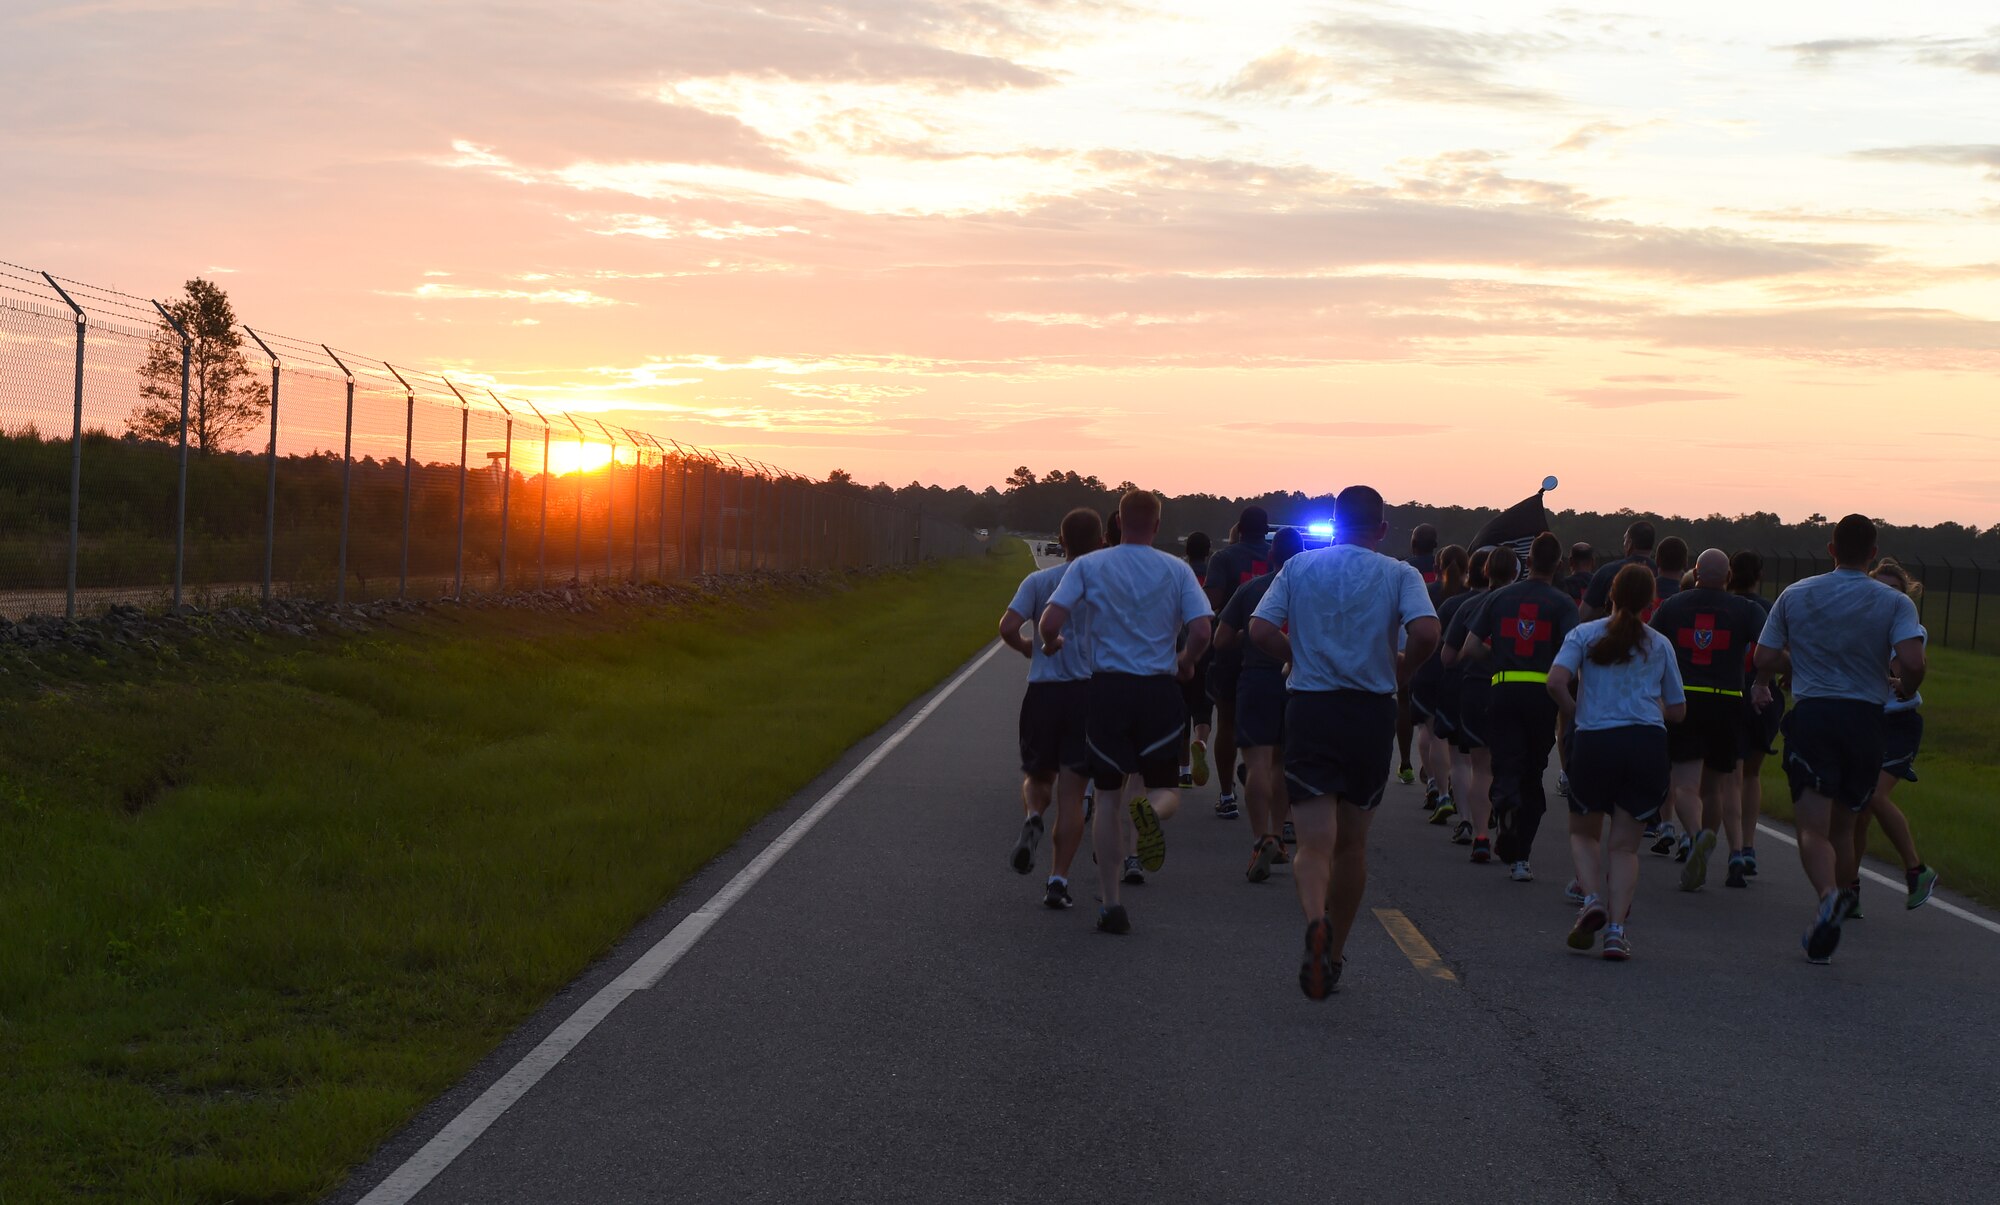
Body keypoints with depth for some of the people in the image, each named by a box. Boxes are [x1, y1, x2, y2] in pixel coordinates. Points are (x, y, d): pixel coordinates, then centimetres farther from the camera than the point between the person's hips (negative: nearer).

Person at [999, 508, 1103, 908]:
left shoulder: (1038, 581, 3)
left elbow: (1008, 627, -10)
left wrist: (1028, 648, 10)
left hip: (1042, 691, 1)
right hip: (1088, 691, -1)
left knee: (1037, 776, 19)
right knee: (1071, 791, 2)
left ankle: (1033, 817, -14)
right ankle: (1059, 879, -4)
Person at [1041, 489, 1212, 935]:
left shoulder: (1088, 566, 0)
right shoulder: (1177, 570, 1)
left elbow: (1050, 622, -10)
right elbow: (1201, 632, -8)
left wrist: (1052, 644, 13)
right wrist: (1186, 662, 12)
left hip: (1107, 688, 0)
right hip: (1159, 691, 0)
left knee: (1107, 799, 10)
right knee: (1166, 789, 12)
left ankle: (1111, 904, 7)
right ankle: (1150, 809, -27)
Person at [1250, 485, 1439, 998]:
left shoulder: (1299, 567, 4)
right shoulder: (1399, 575, 0)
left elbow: (1260, 630, -7)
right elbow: (1426, 633, -17)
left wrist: (1301, 659, 10)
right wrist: (1400, 673, 2)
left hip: (1309, 709, 0)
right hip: (1371, 714, 1)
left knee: (1315, 841, -5)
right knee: (1351, 841, 16)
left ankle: (1316, 920, -35)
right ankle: (1333, 956, 26)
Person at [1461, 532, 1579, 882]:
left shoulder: (1501, 597, 8)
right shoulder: (1561, 603, 0)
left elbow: (1470, 648, 7)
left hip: (1503, 691, 1)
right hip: (1543, 693, -1)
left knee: (1507, 767, -4)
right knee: (1532, 775, 11)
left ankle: (1505, 803, -41)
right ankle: (1520, 858, 12)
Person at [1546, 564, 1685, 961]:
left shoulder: (1585, 634, 6)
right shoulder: (1659, 645, 12)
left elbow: (1556, 682, -11)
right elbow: (1677, 711, 16)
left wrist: (1576, 715, 5)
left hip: (1594, 742, -1)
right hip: (1648, 744, 1)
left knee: (1583, 832, 18)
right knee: (1625, 844, 8)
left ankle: (1592, 898, -6)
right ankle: (1616, 927, -6)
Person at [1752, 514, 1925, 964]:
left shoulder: (1795, 595, 4)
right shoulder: (1895, 603, -1)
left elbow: (1765, 659, 6)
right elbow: (1913, 662, -15)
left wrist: (1761, 687, 28)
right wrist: (1904, 691, 8)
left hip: (1810, 714, -1)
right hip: (1864, 719, 1)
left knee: (1813, 827, -7)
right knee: (1842, 824, 16)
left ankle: (1828, 894, -34)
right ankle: (1843, 902, 18)